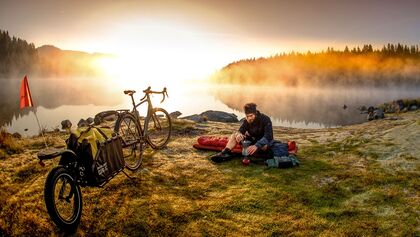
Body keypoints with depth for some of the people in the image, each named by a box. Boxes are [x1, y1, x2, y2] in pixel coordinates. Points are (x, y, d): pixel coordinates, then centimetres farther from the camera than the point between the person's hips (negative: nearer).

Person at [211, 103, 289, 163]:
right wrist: (238, 134, -36)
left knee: (265, 146, -40)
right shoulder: (246, 121, -4)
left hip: (263, 142, -5)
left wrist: (256, 146, -50)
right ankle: (226, 152, -32)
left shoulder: (265, 119, -21)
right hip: (252, 140, 5)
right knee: (234, 135, -12)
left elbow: (268, 136, -33)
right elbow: (240, 131, -8)